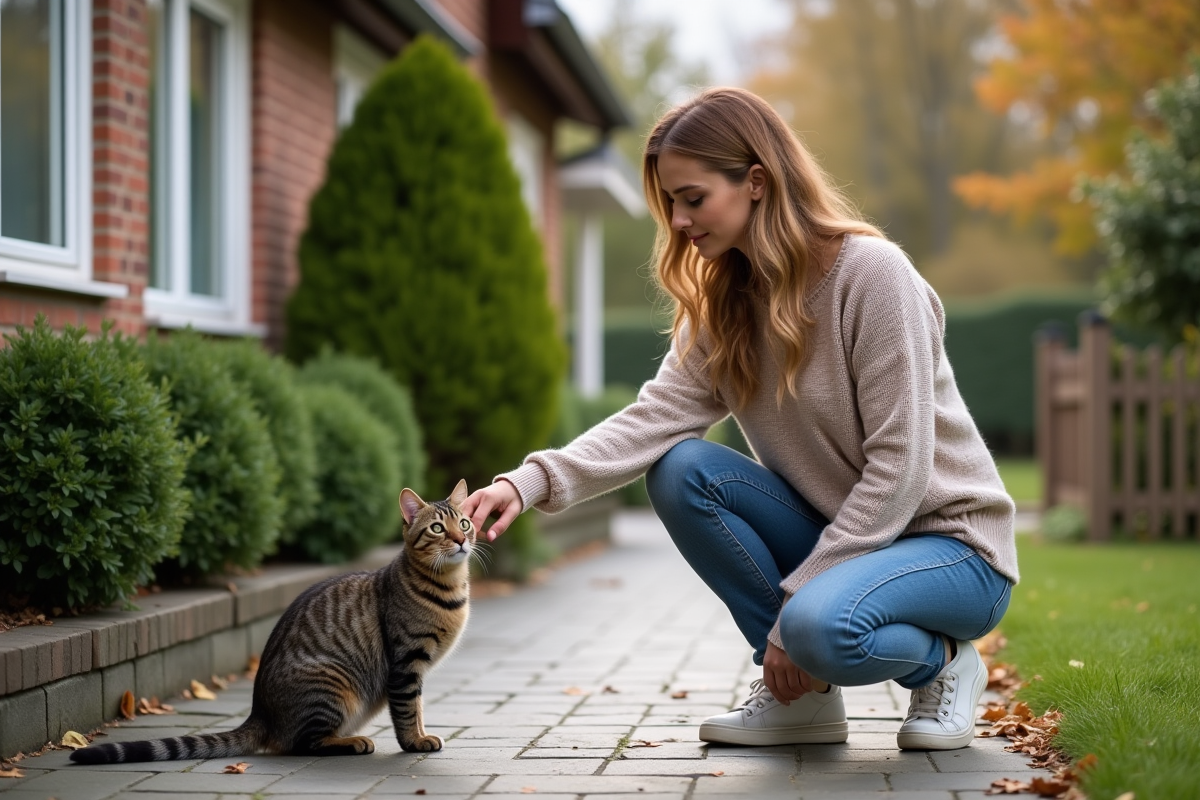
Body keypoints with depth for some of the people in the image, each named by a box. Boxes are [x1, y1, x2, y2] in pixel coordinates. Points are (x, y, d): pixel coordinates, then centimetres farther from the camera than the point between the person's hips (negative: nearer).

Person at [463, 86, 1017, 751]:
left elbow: (899, 468, -22)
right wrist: (533, 481, -28)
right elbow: (660, 412, -12)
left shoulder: (872, 272, -19)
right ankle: (803, 694, -4)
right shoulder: (724, 299, 3)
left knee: (821, 626, -36)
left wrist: (793, 600, -22)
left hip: (949, 540, -7)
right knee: (682, 471, -15)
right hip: (834, 534, 7)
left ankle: (940, 660, -1)